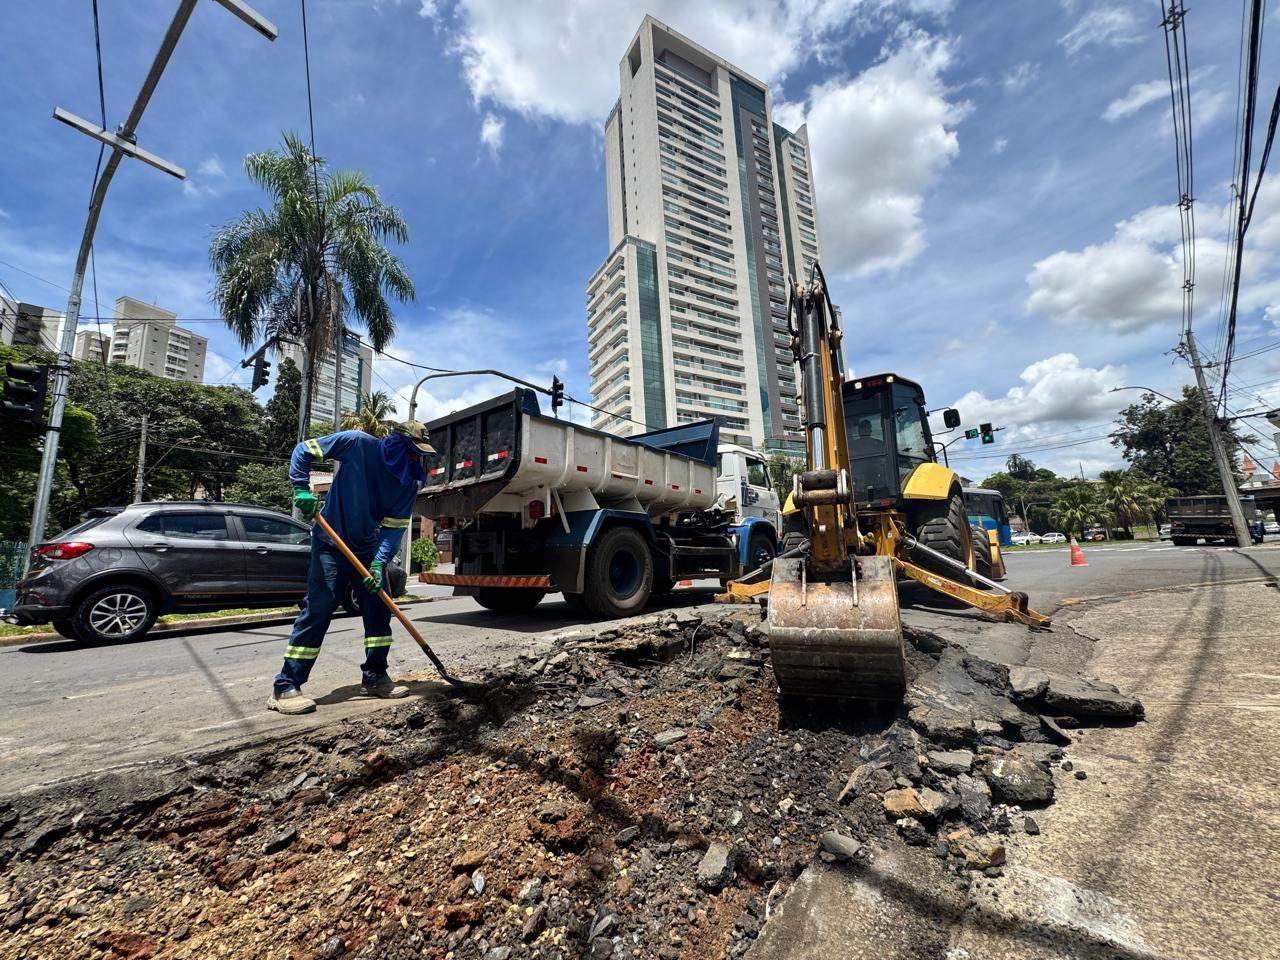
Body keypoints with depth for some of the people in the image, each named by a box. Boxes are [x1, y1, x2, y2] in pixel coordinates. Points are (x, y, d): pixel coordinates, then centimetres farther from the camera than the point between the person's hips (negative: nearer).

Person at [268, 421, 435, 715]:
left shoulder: (409, 481, -5)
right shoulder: (357, 443, -16)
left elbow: (395, 526, -7)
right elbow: (303, 451, -7)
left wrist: (379, 562, -19)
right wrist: (302, 490, -20)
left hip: (369, 550, 5)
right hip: (331, 544, -5)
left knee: (378, 609, 6)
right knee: (317, 610, -7)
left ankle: (374, 677, 19)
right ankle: (285, 687, 4)